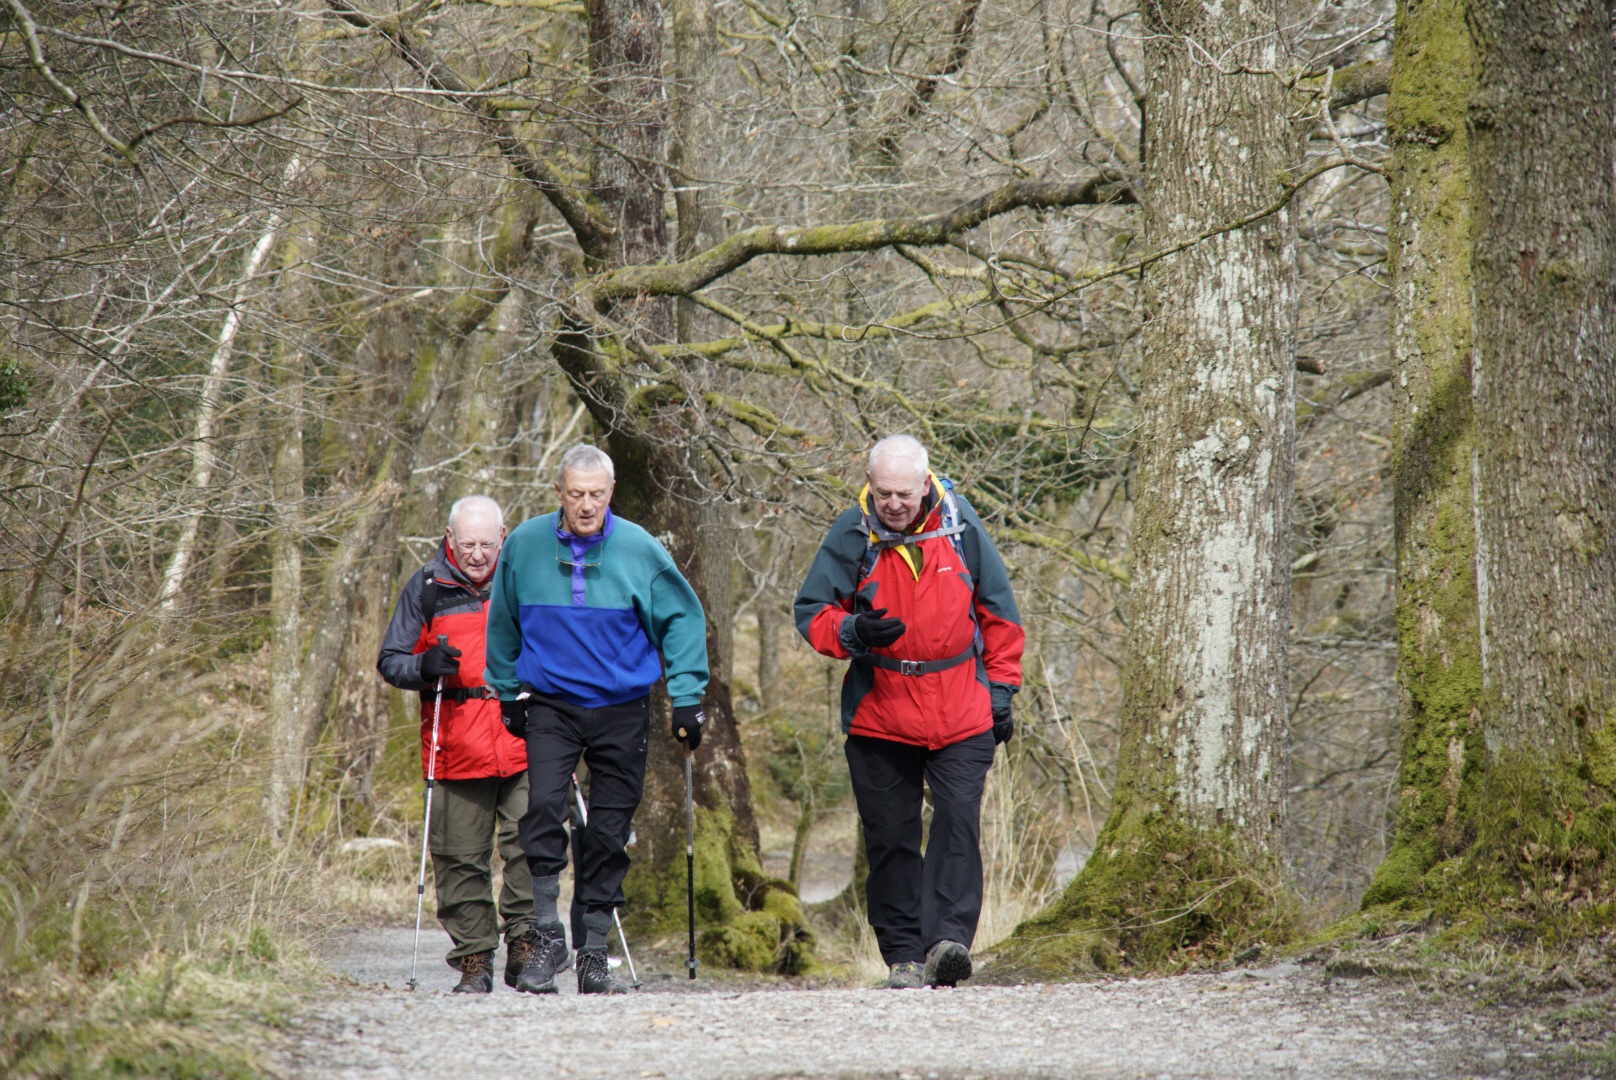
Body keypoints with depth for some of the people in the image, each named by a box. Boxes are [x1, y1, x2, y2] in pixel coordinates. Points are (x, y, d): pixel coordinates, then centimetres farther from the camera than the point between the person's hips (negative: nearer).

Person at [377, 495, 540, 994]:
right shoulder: (427, 587, 6)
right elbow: (391, 661, 8)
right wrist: (425, 666, -13)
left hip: (524, 741, 0)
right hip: (457, 744, 0)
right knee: (461, 858, 0)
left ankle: (525, 945, 2)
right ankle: (473, 960, 7)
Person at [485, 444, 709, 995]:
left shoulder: (638, 548, -6)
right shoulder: (525, 546, -2)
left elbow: (682, 618, 4)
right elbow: (503, 624, 14)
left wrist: (687, 697, -1)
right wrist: (508, 691, 20)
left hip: (621, 709, 0)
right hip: (550, 704, 0)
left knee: (609, 831, 4)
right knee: (544, 804, -21)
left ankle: (594, 953, 14)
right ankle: (547, 934, -14)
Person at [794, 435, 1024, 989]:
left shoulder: (961, 526, -1)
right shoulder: (851, 535, -4)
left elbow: (998, 611, 9)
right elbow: (811, 611, 2)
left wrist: (1001, 690, 8)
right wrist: (852, 632, -20)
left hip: (961, 713, 0)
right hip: (879, 713, 0)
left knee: (958, 823, -13)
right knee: (890, 837, 3)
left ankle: (949, 938, -18)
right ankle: (903, 954, 11)